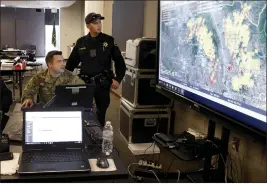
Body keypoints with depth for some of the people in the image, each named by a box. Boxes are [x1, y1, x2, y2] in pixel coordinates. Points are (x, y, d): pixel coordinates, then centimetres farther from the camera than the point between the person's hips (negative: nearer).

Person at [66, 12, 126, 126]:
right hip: (85, 82, 1)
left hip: (103, 83, -1)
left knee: (101, 111, 9)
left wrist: (118, 78, -6)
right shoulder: (81, 42, 3)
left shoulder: (109, 40, -1)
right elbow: (72, 62, 9)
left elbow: (119, 60, 2)